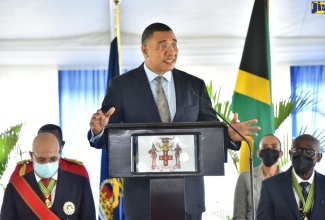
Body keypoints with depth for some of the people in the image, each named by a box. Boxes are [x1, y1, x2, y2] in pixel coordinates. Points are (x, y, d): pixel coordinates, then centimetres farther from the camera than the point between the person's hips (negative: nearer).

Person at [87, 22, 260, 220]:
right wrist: (99, 130, -26)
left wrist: (229, 134, -15)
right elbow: (108, 134, -3)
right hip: (142, 192, -2)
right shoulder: (122, 85, 1)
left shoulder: (195, 85, 7)